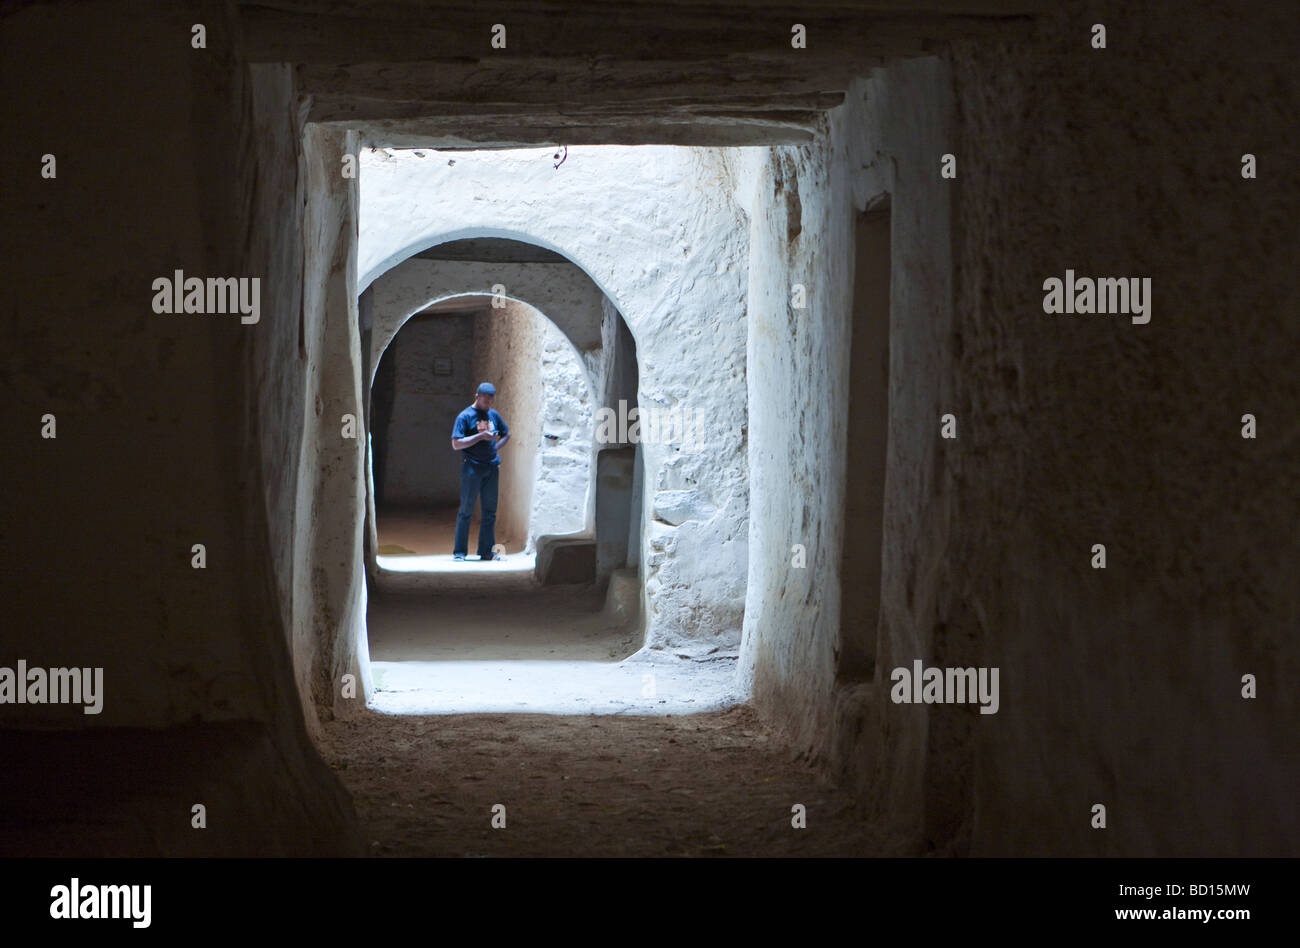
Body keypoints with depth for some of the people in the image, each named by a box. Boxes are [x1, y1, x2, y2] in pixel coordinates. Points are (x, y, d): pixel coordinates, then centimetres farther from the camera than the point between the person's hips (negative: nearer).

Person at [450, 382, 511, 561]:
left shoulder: (494, 415, 12)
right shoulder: (465, 417, -6)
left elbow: (506, 434, 26)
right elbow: (456, 444, -13)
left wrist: (495, 448, 8)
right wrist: (481, 436, -17)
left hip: (491, 467, 6)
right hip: (472, 467, -6)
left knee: (490, 511, 7)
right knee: (466, 510, -3)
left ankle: (487, 551, 13)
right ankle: (459, 552, 2)